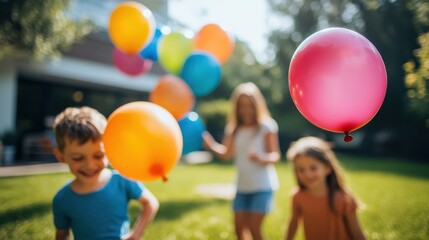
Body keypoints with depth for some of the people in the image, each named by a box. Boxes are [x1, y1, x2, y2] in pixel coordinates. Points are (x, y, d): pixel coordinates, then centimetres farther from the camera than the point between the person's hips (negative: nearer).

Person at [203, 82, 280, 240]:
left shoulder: (266, 126, -10)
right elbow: (226, 153, -1)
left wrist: (261, 158, -33)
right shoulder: (233, 128, 5)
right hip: (242, 187, 5)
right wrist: (211, 146, -19)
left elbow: (275, 155, -12)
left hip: (263, 186, -5)